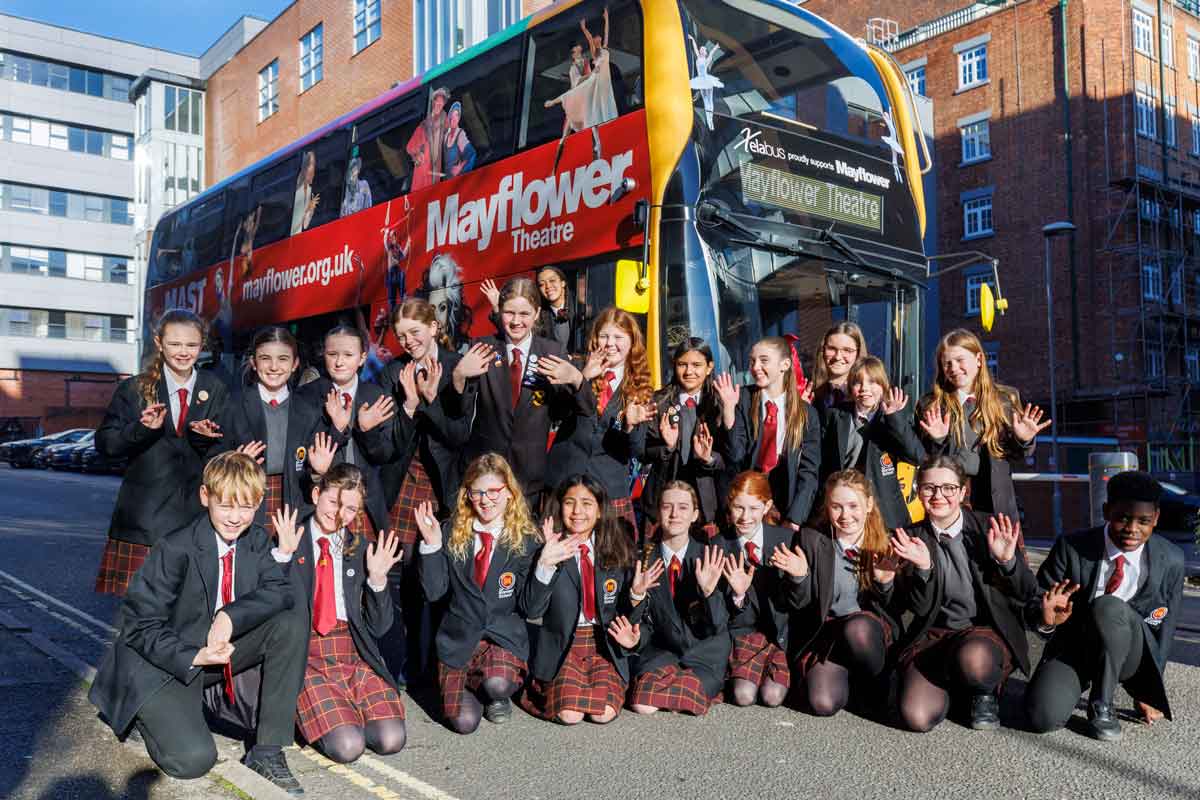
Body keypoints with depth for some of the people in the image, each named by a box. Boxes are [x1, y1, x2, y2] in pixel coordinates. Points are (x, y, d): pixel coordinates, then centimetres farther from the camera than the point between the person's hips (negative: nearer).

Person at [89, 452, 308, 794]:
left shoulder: (257, 541, -2)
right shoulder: (175, 549, -20)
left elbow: (279, 591, -13)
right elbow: (139, 625, -17)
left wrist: (232, 615, -30)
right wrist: (193, 657, -28)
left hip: (220, 650, 6)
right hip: (164, 663, -5)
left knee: (291, 625, -19)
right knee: (193, 759, -24)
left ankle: (268, 750, -13)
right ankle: (149, 715, 12)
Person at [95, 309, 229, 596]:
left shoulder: (215, 391, 10)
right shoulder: (134, 389, 6)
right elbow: (105, 444, 1)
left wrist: (205, 437, -10)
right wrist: (142, 429, -16)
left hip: (196, 515, 1)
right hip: (144, 515, -1)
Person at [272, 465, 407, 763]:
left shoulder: (363, 551, 11)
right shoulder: (287, 541, 3)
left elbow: (378, 627, 8)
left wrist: (377, 578, -7)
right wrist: (283, 555, -16)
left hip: (355, 659, 3)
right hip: (305, 658, -3)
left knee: (391, 739, -17)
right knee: (347, 746, -22)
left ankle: (347, 708, 12)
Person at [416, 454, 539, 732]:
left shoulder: (526, 539, -4)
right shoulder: (452, 534, 2)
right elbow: (434, 592, -2)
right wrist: (431, 546, -13)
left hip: (505, 636, -1)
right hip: (458, 638, 1)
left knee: (497, 685, -31)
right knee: (464, 721, -15)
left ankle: (496, 694, 6)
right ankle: (475, 686, 19)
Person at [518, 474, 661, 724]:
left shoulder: (618, 552, 1)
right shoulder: (549, 550, -5)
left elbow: (629, 617, 6)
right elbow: (532, 610, -13)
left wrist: (637, 594, -17)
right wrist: (545, 565, -25)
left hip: (605, 645, 2)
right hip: (562, 644, -2)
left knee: (604, 713, -19)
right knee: (569, 714, -21)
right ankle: (542, 686, 9)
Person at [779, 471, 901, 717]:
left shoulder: (885, 545, -2)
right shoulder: (811, 540, -2)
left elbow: (893, 608, 1)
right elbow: (800, 604, 2)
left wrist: (885, 583, -19)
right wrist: (799, 576, -19)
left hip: (871, 626, 0)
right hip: (826, 630, 0)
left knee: (857, 628, -36)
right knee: (823, 704, -23)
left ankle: (877, 685, -4)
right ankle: (847, 671, 12)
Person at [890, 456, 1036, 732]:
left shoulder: (989, 529, -1)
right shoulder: (911, 538, 2)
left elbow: (1027, 594, 1)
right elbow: (920, 609, -2)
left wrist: (1008, 561, -18)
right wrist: (923, 569, -21)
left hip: (988, 630, -1)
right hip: (933, 634, 1)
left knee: (974, 660, -38)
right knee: (917, 717, -21)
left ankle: (985, 692, 1)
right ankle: (952, 684, 14)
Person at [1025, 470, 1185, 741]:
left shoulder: (1171, 561, -7)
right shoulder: (1071, 548, -11)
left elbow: (1164, 628, 2)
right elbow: (1032, 603, -7)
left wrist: (1147, 692, 2)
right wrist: (1046, 619, -32)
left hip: (1129, 654, 1)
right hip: (1073, 646, 0)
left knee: (1108, 606, -34)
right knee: (1044, 717, -28)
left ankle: (1102, 706, -16)